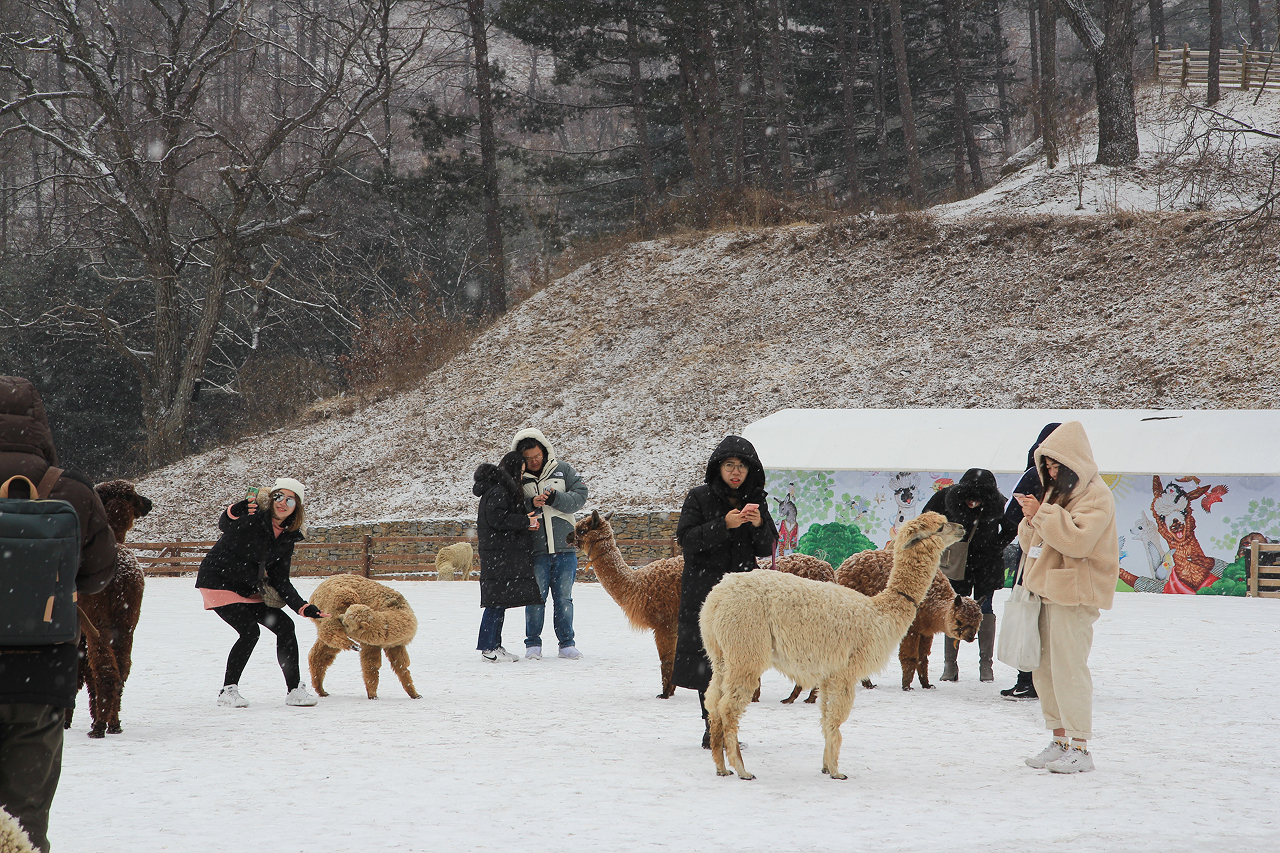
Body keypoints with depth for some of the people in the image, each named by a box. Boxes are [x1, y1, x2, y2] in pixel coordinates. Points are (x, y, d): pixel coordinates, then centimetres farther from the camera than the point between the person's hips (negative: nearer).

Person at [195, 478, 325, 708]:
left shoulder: (287, 537, 2)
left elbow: (281, 581, 2)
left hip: (248, 589, 7)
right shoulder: (252, 518, -17)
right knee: (250, 631, -20)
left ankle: (294, 689, 7)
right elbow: (224, 525, -37)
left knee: (285, 626, -1)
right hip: (218, 582, -7)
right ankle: (228, 690, -6)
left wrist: (303, 607, -10)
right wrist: (238, 510, -57)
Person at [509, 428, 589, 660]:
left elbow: (580, 495, 0)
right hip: (535, 551, -1)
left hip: (564, 548, 1)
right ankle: (533, 644, 13)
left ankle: (567, 643, 14)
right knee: (535, 598, 2)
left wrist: (556, 498, -15)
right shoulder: (515, 477, 1)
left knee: (564, 598, 7)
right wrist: (532, 504, -20)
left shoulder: (562, 470, 5)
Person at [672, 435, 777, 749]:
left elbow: (766, 550, 10)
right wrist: (724, 526, -19)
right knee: (707, 660, -7)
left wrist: (759, 526, -10)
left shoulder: (756, 502, 11)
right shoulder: (699, 498, 0)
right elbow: (687, 540, -9)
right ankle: (712, 726, -1)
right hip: (704, 590, -3)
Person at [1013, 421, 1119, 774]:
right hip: (1048, 592, 9)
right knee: (1044, 668, 9)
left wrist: (1043, 514, -19)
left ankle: (1080, 748, -7)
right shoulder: (1056, 492, 19)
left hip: (1075, 593, -9)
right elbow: (1031, 544, 20)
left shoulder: (1095, 495, -9)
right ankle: (1059, 741, 16)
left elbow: (1078, 539, -23)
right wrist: (1032, 521, -1)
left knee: (1068, 667, -10)